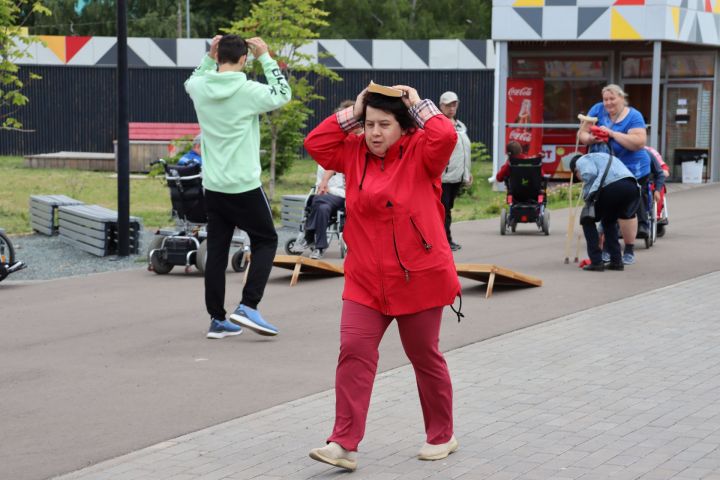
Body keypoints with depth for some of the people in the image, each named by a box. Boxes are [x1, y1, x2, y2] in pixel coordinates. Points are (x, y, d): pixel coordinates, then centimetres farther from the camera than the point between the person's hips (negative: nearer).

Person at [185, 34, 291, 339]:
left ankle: (217, 319, 12)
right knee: (265, 241, 11)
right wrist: (265, 58, 5)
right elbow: (282, 94, 4)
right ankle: (248, 307, -2)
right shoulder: (249, 91, -14)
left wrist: (208, 57, 15)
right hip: (245, 186, -5)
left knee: (216, 251, 10)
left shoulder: (199, 88, -2)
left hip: (213, 186, 5)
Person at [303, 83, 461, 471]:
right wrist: (351, 114, 3)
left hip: (417, 277, -4)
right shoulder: (355, 153, 8)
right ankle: (344, 444, -9)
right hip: (365, 281, 4)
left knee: (425, 357, 9)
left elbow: (446, 137, -24)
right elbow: (315, 144, 5)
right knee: (354, 353, -8)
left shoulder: (420, 153, -6)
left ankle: (441, 436, 27)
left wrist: (419, 105, -9)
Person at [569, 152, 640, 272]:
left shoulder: (582, 160, 20)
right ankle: (616, 261, 22)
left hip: (613, 187, -7)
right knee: (608, 221, 31)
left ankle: (596, 262, 8)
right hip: (633, 189, 7)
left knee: (587, 220, 16)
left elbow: (590, 174, -8)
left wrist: (586, 195, 10)